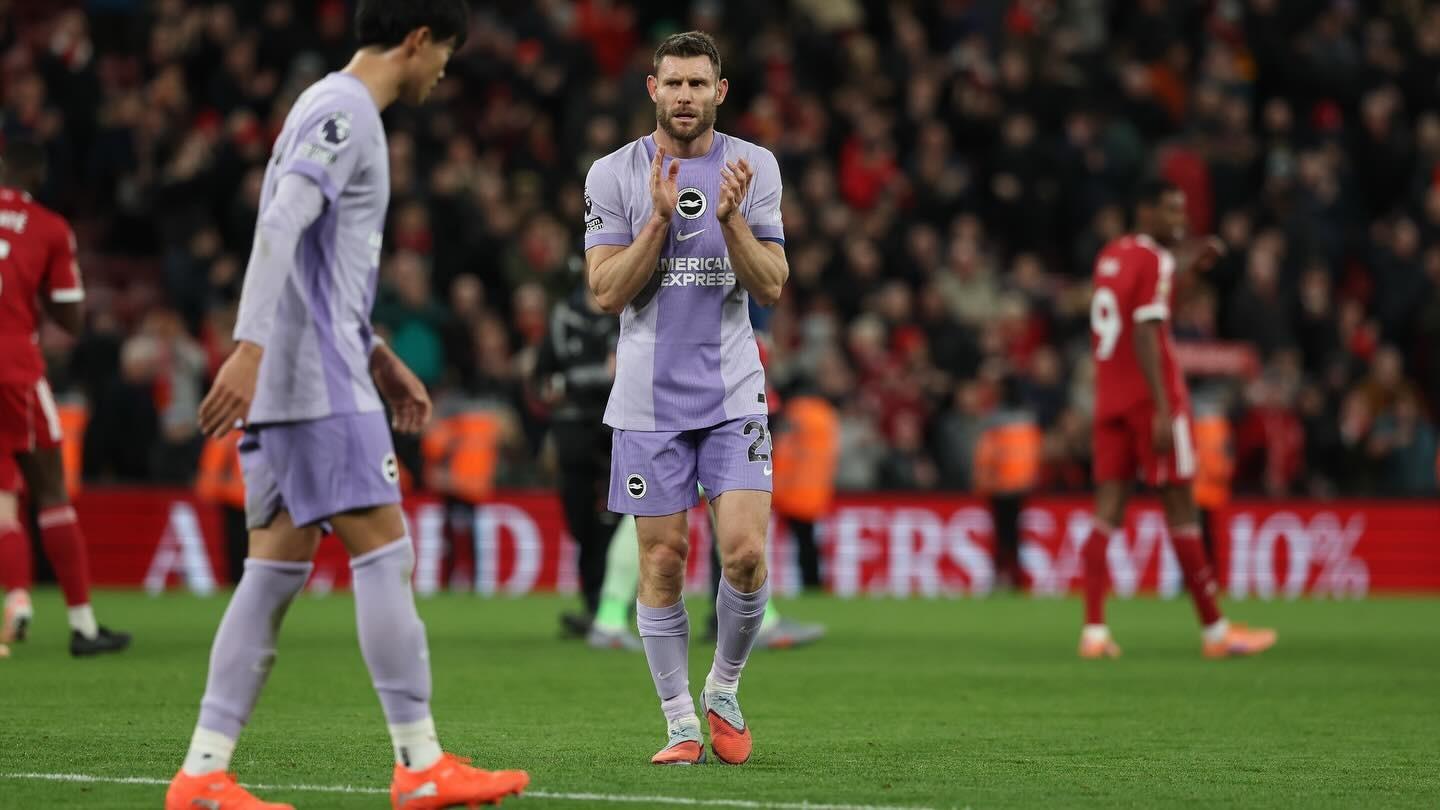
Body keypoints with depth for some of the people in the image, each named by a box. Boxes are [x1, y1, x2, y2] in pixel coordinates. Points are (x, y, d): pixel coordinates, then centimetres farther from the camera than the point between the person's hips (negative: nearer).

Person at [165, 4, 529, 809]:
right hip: (320, 386, -10)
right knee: (385, 553, -8)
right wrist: (250, 347, -31)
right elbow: (279, 229, -23)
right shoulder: (343, 113, -10)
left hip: (290, 380, 10)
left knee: (277, 571, 6)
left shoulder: (339, 110, 22)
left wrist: (377, 356, 29)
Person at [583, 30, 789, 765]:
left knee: (746, 552, -11)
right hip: (648, 398, -1)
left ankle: (723, 692, 12)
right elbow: (608, 293, -6)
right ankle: (681, 724, 9)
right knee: (662, 562, -1)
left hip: (732, 394, 1)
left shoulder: (753, 168, 3)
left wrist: (731, 219, -17)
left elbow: (771, 287, -1)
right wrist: (661, 219, -18)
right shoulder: (614, 174, 0)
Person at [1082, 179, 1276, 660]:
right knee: (1180, 508, 0)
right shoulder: (1154, 260, -11)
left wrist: (1188, 265, 37)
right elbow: (1145, 336, -20)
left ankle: (1094, 630, -9)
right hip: (1150, 399, -7)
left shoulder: (1110, 256, 14)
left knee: (1108, 510, 1)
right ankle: (1215, 630, 7)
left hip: (1109, 399, 7)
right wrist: (1162, 411, -22)